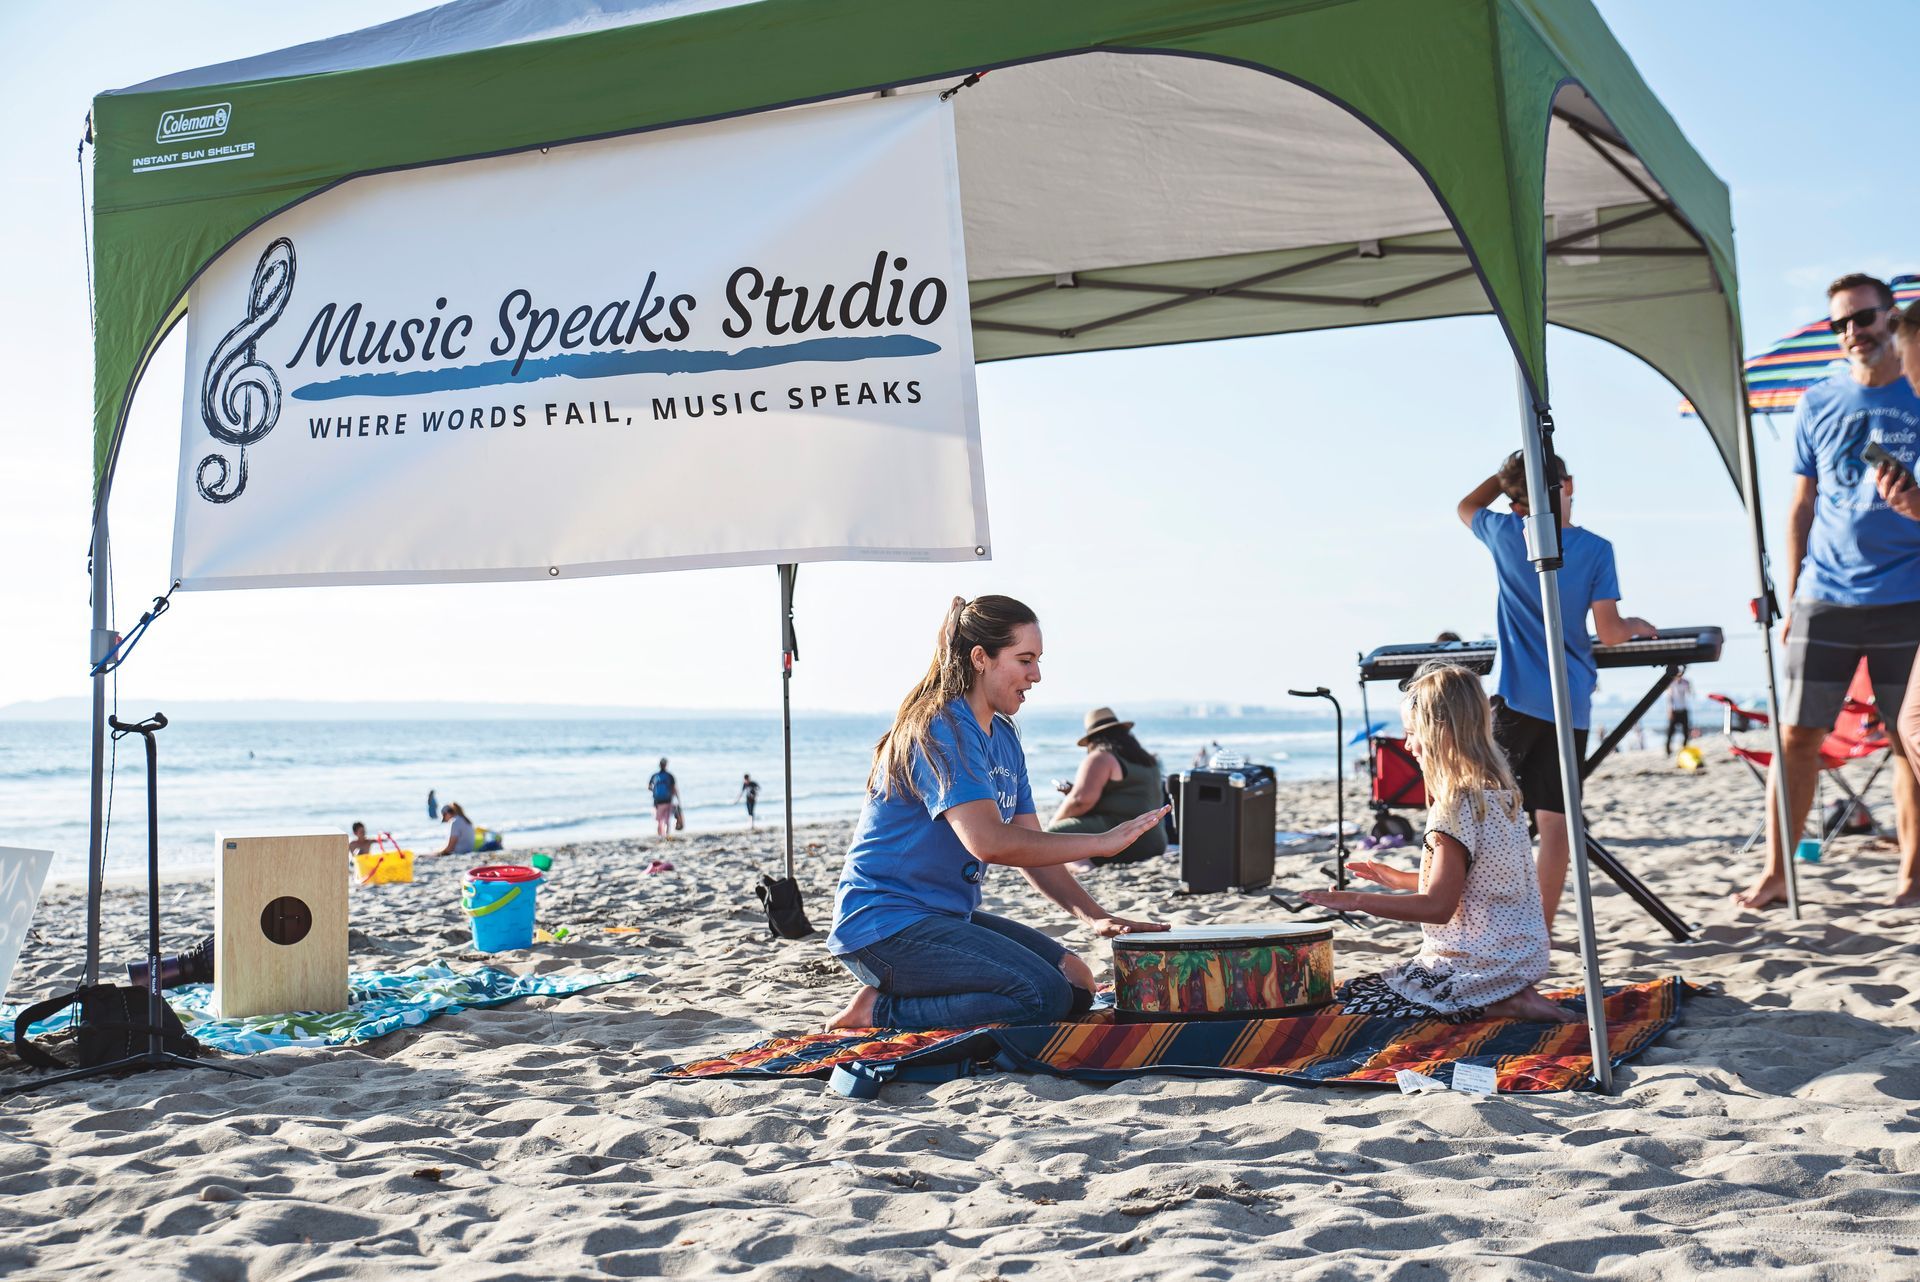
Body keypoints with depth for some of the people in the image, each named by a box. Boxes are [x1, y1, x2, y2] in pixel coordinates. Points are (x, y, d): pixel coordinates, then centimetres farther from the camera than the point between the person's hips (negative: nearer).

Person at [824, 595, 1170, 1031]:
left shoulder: (1004, 737, 12)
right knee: (1044, 995, -22)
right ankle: (880, 1011, -9)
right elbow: (988, 842, -30)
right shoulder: (940, 730, -17)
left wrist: (1094, 916, -3)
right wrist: (1102, 841, -25)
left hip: (950, 917, 10)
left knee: (1077, 983, 7)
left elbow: (1031, 848, 11)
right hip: (885, 924, -10)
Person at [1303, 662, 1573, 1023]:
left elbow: (1438, 907, -24)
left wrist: (1357, 900, -21)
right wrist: (1401, 879, 20)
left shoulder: (1456, 808, -21)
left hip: (1479, 964, -10)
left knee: (1350, 1000, -6)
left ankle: (1504, 1007, -8)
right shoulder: (1501, 792, 7)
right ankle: (1508, 998, 7)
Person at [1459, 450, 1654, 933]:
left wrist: (1507, 473, 25)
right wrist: (1636, 626, 17)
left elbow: (1466, 506, 24)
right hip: (1572, 704, 1)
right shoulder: (1595, 549, -2)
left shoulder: (1506, 534, 1)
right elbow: (1610, 633, -3)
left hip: (1518, 698, 0)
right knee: (1554, 820, 1)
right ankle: (1542, 930, 4)